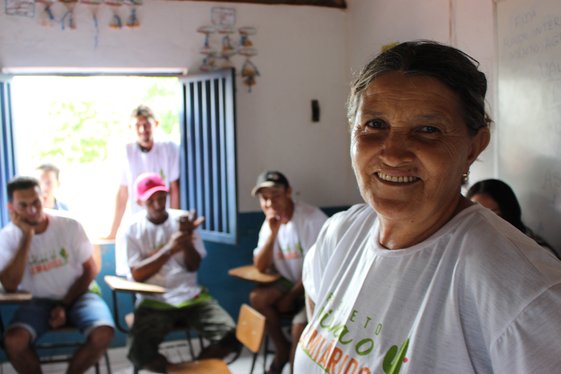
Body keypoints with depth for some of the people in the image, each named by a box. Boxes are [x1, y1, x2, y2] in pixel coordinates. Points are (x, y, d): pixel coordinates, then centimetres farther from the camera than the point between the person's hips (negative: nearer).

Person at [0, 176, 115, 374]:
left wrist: (64, 305, -10)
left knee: (103, 334, -28)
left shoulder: (70, 226, -10)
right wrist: (27, 237, -23)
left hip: (76, 295, 0)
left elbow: (90, 269, -2)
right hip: (37, 301, 0)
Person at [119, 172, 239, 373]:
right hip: (154, 302, -2)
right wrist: (169, 249, -23)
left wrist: (187, 238, -18)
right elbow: (137, 274, -11)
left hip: (191, 296, 2)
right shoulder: (132, 229, -2)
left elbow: (193, 266, 2)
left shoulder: (182, 219, 4)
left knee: (230, 335, -20)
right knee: (139, 353, -28)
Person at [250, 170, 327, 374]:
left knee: (299, 328, -27)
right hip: (291, 282, 7)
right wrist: (273, 233, -19)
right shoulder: (269, 223, 1)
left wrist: (291, 296, -12)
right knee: (257, 297, -17)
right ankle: (282, 349, 2)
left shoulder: (312, 219, -20)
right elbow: (260, 267, -6)